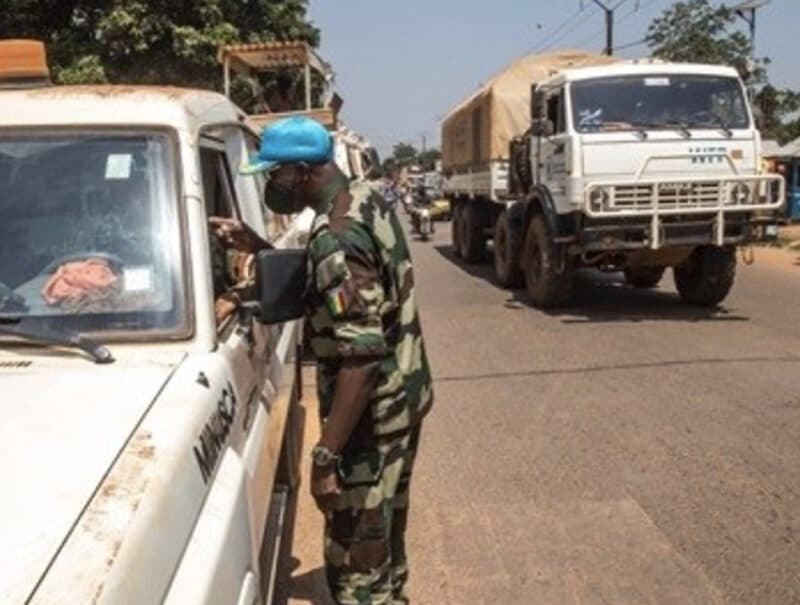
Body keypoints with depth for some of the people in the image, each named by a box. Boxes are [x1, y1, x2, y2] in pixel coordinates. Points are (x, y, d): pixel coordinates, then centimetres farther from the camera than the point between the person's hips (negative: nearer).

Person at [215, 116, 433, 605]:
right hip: (404, 395, 10)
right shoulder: (367, 200, 4)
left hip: (373, 413, -10)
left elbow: (362, 359, -29)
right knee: (384, 536, 25)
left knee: (357, 563, 2)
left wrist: (325, 455, -25)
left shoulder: (336, 239, -26)